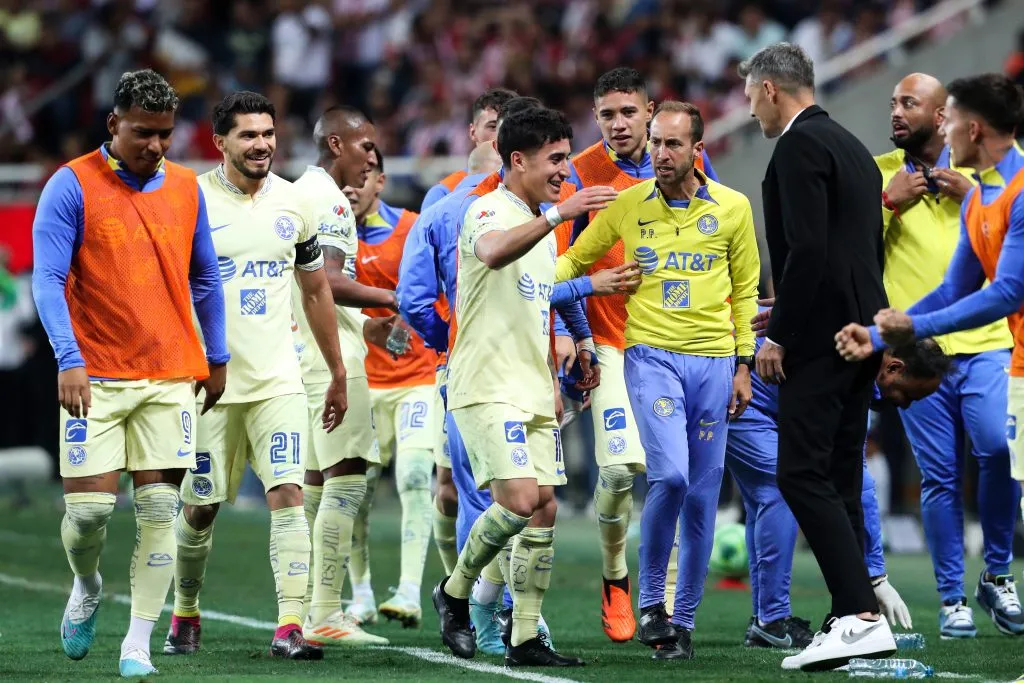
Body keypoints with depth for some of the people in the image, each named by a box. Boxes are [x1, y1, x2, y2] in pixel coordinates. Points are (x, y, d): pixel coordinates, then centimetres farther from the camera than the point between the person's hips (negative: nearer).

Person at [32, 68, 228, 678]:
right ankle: (87, 586, 27)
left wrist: (218, 358, 19)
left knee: (160, 507, -3)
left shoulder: (185, 187, 9)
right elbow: (48, 280, -9)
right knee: (90, 506, -6)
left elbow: (205, 278, 19)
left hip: (172, 376, 3)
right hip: (96, 376, -3)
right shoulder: (72, 186, -5)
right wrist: (69, 360, -19)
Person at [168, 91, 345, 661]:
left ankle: (290, 627, -16)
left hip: (278, 379, 2)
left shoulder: (294, 204, 6)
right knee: (201, 506, 6)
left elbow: (316, 290, 16)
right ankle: (185, 616, 28)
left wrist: (338, 373, 17)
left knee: (288, 493, -13)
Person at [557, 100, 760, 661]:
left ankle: (683, 620, 15)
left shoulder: (732, 208, 4)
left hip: (713, 361, 2)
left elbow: (745, 290, 12)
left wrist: (743, 365, 7)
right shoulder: (628, 205, 3)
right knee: (670, 474, -21)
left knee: (702, 497, 3)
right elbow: (575, 259, 14)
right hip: (650, 356, -2)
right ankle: (650, 603, -5)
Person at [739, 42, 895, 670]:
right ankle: (851, 620, 10)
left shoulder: (799, 145, -10)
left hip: (820, 337, -10)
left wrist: (780, 336, -15)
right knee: (839, 481, 11)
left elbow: (807, 249, -20)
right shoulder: (854, 148, 20)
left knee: (804, 475, -12)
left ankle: (861, 615, -20)